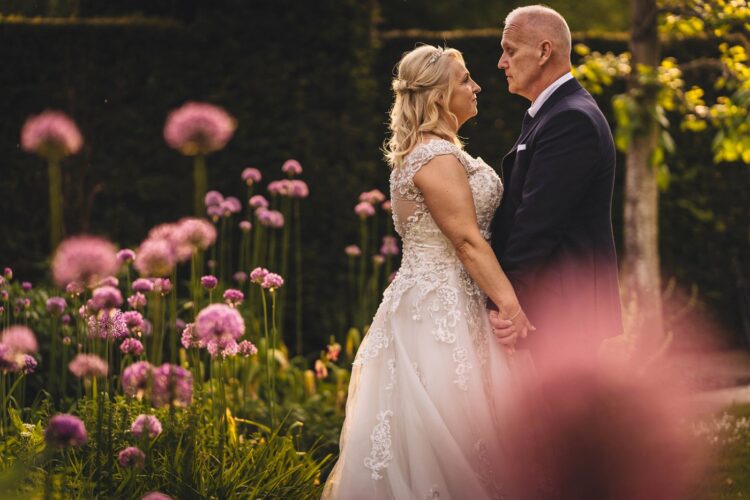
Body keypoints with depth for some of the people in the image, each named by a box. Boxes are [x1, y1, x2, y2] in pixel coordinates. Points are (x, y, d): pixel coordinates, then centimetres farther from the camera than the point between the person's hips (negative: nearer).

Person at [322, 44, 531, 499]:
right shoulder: (438, 157, -16)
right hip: (441, 307, -10)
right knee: (449, 437, -7)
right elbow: (467, 240, -20)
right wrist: (511, 305, -20)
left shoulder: (422, 151, 16)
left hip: (429, 303, 10)